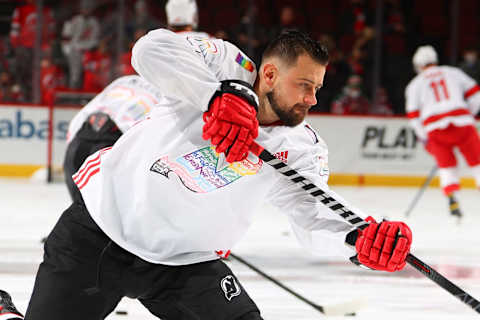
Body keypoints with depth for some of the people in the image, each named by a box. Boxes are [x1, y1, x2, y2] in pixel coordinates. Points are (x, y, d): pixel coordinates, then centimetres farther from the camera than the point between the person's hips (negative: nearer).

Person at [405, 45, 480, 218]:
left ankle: (452, 198, -7)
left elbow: (414, 116, 12)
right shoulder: (453, 72, 18)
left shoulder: (414, 84, 17)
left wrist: (424, 139, 22)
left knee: (447, 164, 13)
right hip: (461, 120, 0)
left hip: (434, 126, 0)